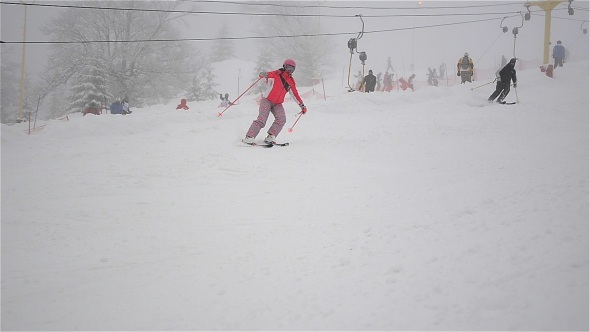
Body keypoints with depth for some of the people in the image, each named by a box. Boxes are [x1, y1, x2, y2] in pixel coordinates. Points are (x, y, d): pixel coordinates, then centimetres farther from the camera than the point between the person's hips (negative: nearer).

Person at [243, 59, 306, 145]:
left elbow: (295, 94, 15)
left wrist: (302, 105, 14)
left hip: (277, 103, 5)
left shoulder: (291, 81, 6)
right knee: (261, 120, -19)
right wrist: (263, 74, -46)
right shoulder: (276, 75, -10)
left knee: (282, 119, -20)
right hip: (267, 100, -5)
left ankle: (270, 137, -19)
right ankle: (249, 137, -17)